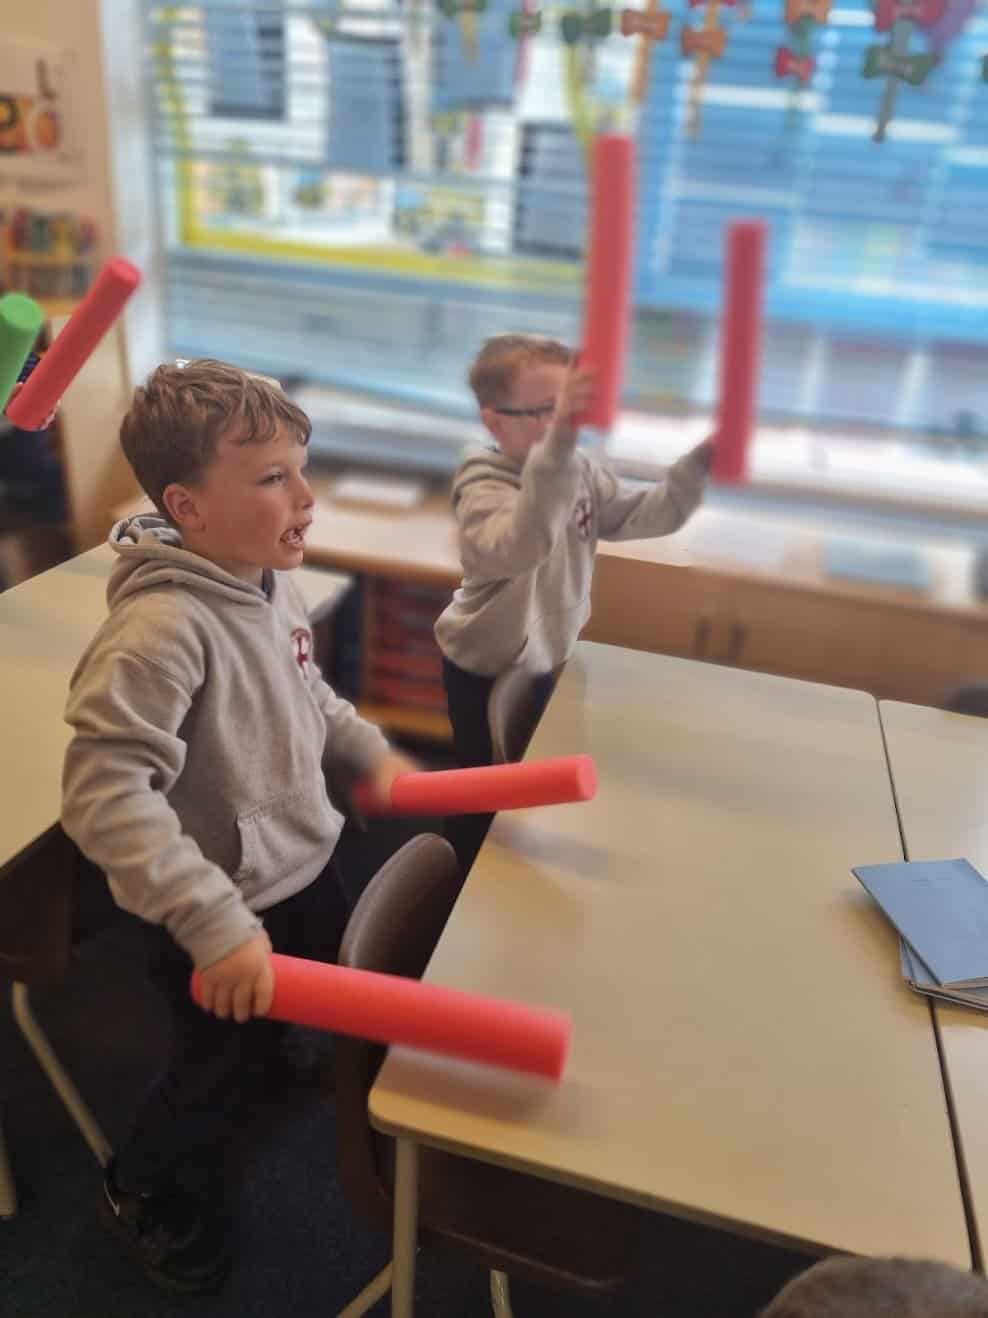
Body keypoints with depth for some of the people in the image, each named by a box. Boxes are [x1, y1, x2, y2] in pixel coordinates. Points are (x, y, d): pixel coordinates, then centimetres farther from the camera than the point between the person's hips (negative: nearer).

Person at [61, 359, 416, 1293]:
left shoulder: (271, 581, -6)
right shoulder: (163, 628, -34)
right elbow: (102, 796, -37)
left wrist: (367, 751, 7)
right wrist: (215, 926, -39)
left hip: (303, 868, 8)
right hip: (223, 915, -8)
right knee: (218, 1066, 17)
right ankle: (138, 1189, 51)